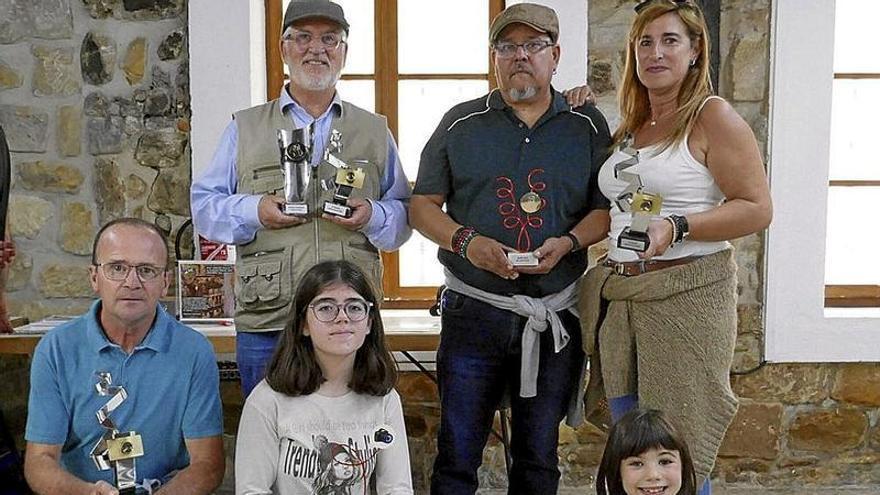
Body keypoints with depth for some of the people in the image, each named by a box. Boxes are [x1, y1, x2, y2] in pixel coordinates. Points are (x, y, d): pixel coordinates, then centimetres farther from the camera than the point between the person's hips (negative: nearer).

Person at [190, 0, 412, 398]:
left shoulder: (374, 131, 15)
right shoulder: (245, 128, 12)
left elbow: (405, 213, 12)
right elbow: (204, 205, 9)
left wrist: (374, 216, -10)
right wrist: (254, 211, -10)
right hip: (266, 321, 0)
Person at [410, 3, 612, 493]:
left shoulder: (587, 126, 6)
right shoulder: (461, 123, 5)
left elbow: (606, 208, 6)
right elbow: (423, 205, 4)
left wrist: (569, 242, -13)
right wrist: (466, 241, -13)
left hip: (555, 317, 1)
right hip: (474, 311, -1)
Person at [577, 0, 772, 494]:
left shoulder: (713, 116, -6)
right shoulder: (631, 126, 15)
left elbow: (757, 208, -10)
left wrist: (677, 227, -24)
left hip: (688, 296, -7)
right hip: (621, 297, 7)